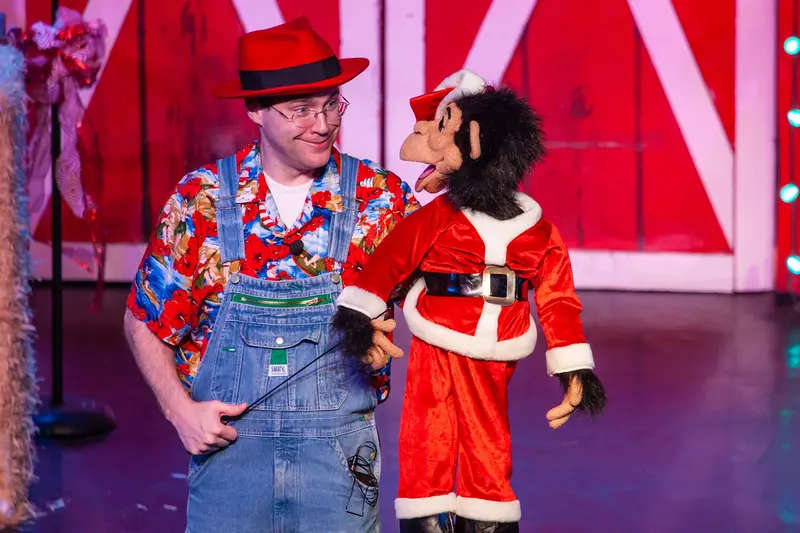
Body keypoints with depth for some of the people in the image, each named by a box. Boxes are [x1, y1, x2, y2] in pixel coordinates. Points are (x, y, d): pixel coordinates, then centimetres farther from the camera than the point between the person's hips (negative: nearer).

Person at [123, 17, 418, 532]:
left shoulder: (381, 197, -4)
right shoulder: (199, 199, -3)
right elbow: (145, 321, 6)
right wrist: (181, 410, -5)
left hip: (339, 451, 0)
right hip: (226, 441, 0)